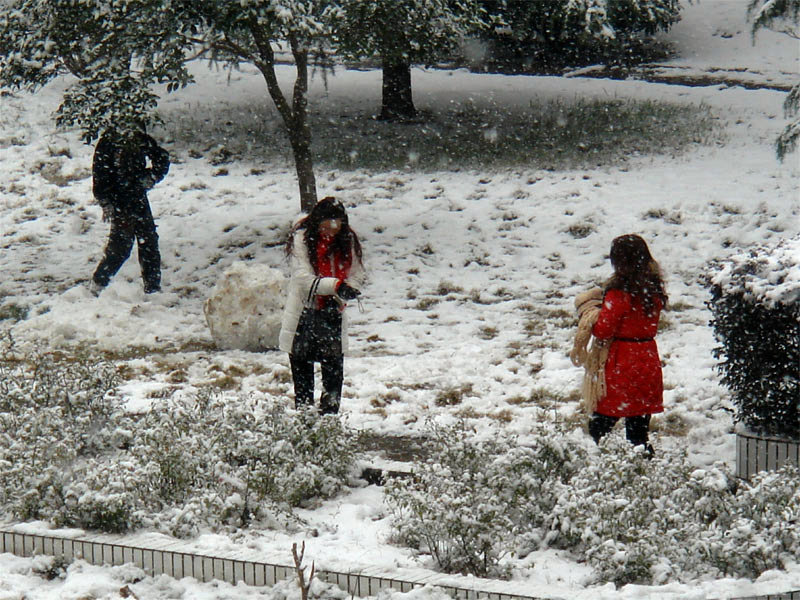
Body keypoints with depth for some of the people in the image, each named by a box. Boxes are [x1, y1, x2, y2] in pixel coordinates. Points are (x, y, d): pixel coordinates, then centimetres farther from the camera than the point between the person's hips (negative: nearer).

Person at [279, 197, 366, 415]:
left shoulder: (347, 240, 0)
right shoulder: (302, 238, -11)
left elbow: (356, 275, 3)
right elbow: (303, 277, -19)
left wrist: (341, 296, -16)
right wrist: (335, 286, -33)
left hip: (333, 314, 2)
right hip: (304, 313, -2)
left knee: (334, 368, 0)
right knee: (302, 367, 5)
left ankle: (330, 413, 8)